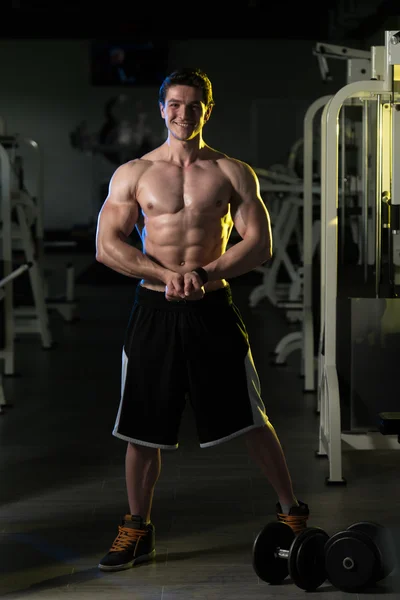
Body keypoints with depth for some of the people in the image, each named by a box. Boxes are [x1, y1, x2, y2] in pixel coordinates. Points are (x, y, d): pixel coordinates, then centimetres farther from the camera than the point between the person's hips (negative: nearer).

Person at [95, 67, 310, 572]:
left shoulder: (233, 173, 4)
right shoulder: (132, 174, 4)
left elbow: (260, 244, -2)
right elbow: (106, 246, -2)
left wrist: (206, 274, -17)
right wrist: (167, 273, -15)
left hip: (213, 309, -1)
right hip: (153, 310, 1)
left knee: (251, 420, 3)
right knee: (142, 428, 6)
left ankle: (292, 513, 18)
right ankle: (137, 530, 22)